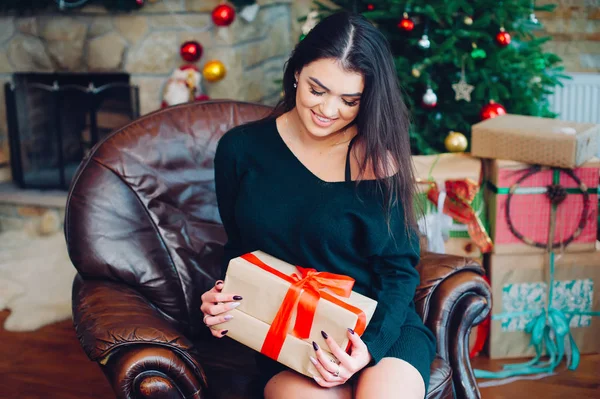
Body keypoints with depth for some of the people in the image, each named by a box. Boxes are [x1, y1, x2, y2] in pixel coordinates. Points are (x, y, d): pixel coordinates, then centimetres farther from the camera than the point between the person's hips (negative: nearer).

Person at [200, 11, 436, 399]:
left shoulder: (379, 154, -3)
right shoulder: (240, 149, 2)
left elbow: (400, 268, -3)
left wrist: (372, 344, -19)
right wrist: (223, 301, -5)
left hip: (384, 325, 0)